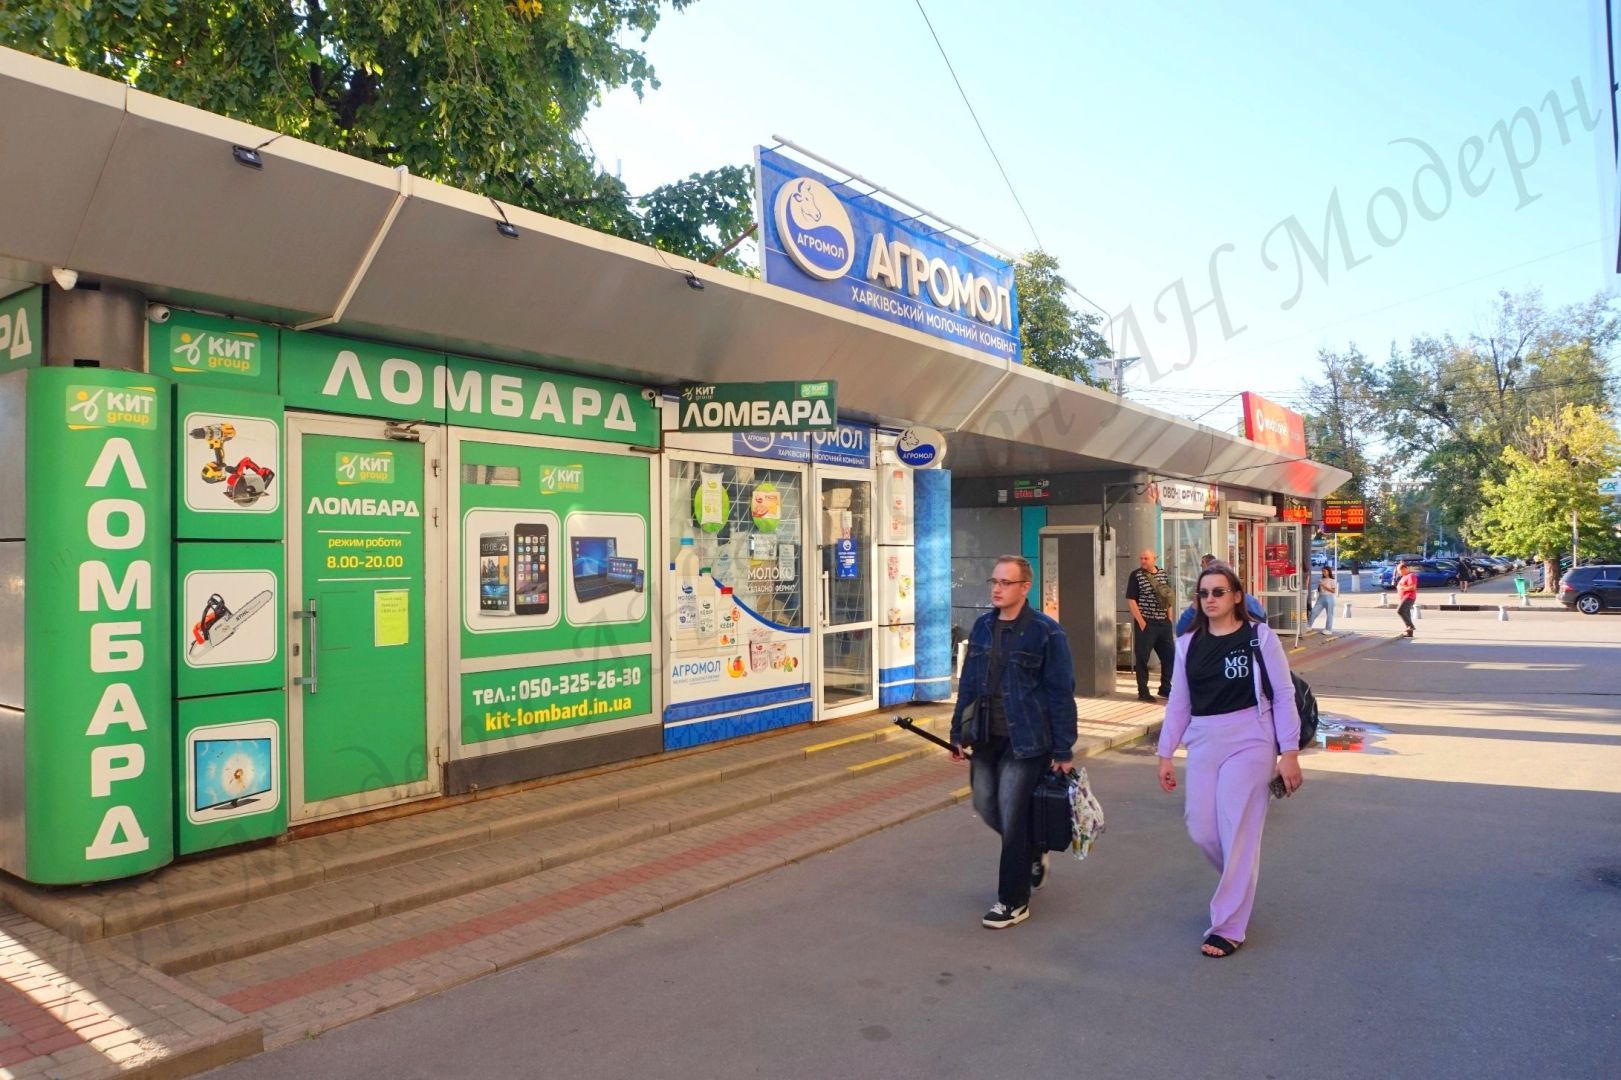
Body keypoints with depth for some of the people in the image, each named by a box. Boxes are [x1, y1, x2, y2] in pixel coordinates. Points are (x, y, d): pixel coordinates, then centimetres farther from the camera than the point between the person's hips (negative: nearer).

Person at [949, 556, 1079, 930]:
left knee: (1011, 814, -2)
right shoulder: (982, 626, 6)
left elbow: (1061, 695, -10)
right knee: (985, 806, 13)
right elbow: (968, 683, 11)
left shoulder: (1046, 632, -12)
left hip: (1025, 740, -6)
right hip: (986, 736, 6)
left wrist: (1063, 751, -11)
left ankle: (1013, 901, 15)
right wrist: (959, 733, 10)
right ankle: (1033, 853, 41)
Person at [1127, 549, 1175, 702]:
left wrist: (1169, 619, 10)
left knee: (1170, 655, 10)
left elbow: (1168, 597, 17)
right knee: (1142, 657, -1)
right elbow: (1131, 600, -9)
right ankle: (1143, 692, 7)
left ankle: (1165, 688, 25)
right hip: (1145, 623, -6)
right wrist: (1140, 621, -15)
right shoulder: (1136, 575, -6)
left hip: (1163, 623, 6)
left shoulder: (1163, 574, 10)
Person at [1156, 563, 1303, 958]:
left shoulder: (1260, 637, -5)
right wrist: (1165, 754, 10)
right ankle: (1240, 886, 37)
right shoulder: (1188, 644, 7)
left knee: (1237, 834, -3)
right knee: (1201, 831, 5)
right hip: (1203, 745, 4)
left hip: (1248, 743, -4)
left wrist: (1289, 753, -8)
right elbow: (1178, 703, 11)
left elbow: (1283, 697, -4)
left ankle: (1228, 927, 10)